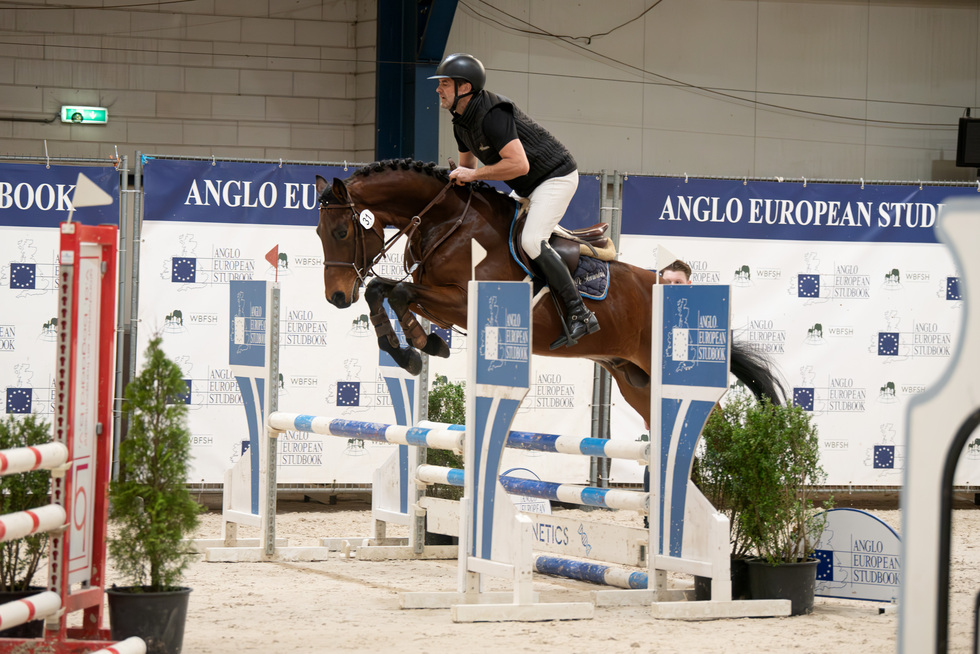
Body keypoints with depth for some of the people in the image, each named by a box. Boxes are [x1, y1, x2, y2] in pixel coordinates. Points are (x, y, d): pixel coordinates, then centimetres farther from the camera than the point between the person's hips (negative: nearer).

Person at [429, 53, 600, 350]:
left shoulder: (492, 114, -27)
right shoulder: (461, 122, 5)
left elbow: (519, 164, -34)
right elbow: (467, 164, 21)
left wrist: (474, 174, -26)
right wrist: (457, 176, 0)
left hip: (556, 175, -11)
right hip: (529, 189, 11)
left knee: (531, 241, -23)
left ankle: (579, 314, -19)